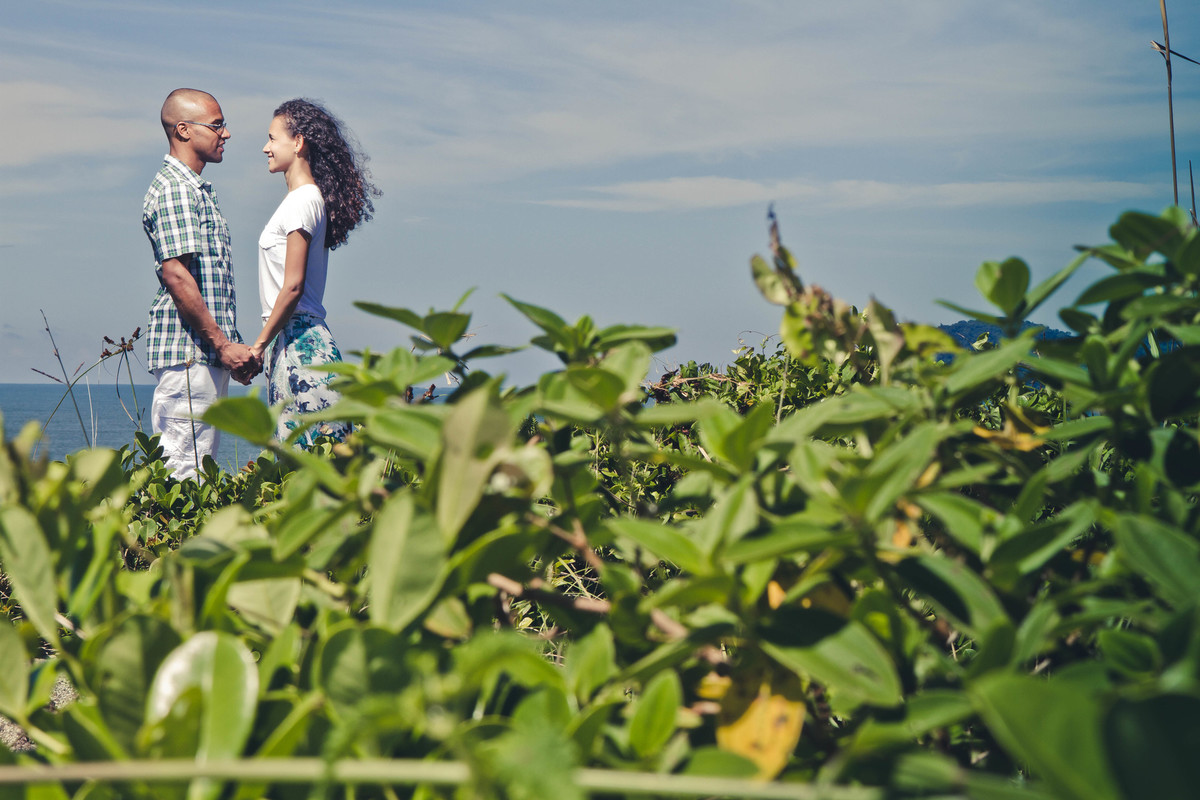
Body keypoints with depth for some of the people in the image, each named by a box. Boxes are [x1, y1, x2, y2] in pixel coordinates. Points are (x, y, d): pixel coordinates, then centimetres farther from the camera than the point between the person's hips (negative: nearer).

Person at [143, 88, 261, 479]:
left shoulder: (198, 190, 21)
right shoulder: (173, 189, -10)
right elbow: (176, 275, -19)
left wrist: (235, 348, 16)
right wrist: (223, 344, -18)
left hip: (209, 351, 10)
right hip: (188, 349, -10)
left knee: (199, 459, 9)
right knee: (183, 467, -10)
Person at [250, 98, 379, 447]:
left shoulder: (302, 200, -11)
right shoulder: (310, 197, 17)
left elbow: (293, 287, -17)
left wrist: (260, 345, -12)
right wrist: (266, 344, 17)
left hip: (298, 342, -9)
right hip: (299, 339, 9)